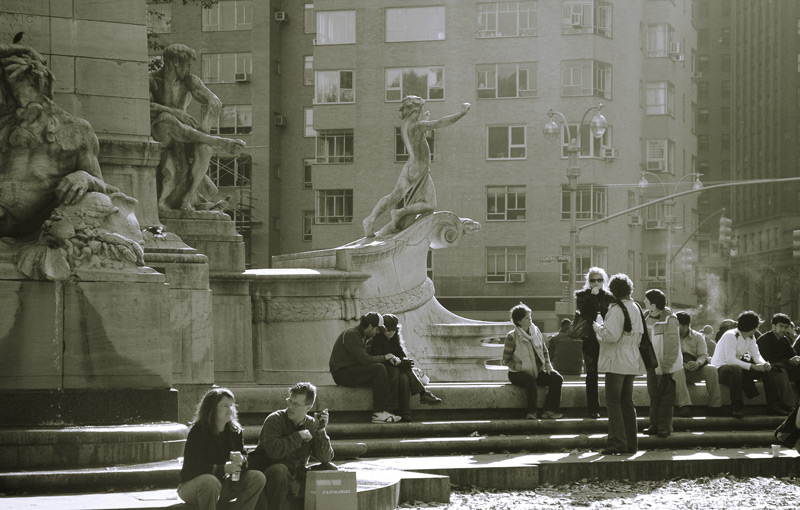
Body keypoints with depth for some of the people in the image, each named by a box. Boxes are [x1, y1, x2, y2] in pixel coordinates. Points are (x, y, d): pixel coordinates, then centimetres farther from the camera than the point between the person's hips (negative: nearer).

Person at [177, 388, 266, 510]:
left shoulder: (234, 431, 4)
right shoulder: (198, 430, -17)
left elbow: (244, 456, 6)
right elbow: (192, 467, -24)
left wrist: (242, 460, -21)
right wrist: (223, 469, -32)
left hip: (221, 483, 7)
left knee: (258, 478, -11)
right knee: (210, 482, -41)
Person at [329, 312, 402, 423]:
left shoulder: (363, 336, 15)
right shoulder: (351, 335, -17)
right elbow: (365, 360, -24)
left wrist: (391, 358, 1)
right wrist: (385, 357, -11)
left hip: (354, 370, 10)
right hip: (342, 373, -10)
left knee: (393, 373, -5)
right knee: (379, 369, -29)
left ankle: (385, 409, -17)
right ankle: (378, 413, -27)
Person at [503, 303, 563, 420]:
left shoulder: (536, 331, 7)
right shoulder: (512, 337, -9)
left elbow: (544, 351, 19)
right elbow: (506, 360, -7)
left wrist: (547, 364, 0)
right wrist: (523, 367, -19)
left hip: (538, 371, 6)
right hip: (517, 374, -6)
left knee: (557, 378, -18)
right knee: (530, 381, -39)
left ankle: (548, 410, -20)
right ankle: (532, 412, -27)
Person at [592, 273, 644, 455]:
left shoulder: (617, 309, -15)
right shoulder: (636, 308, 12)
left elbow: (612, 335, -23)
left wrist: (598, 327, -7)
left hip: (616, 361, -8)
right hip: (631, 362, 8)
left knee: (613, 401, -6)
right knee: (627, 402, 12)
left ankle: (617, 442, -12)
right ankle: (630, 443, 13)